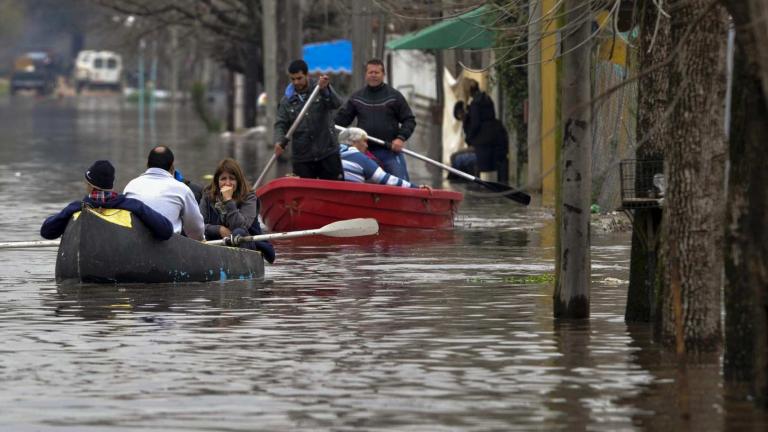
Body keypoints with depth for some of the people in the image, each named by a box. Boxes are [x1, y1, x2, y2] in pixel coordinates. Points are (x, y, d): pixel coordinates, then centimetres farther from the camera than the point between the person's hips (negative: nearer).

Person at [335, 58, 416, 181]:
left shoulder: (395, 96, 4)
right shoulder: (356, 97, 11)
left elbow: (409, 120, 4)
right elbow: (341, 119, 12)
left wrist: (401, 138, -11)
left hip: (390, 151, -3)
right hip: (366, 151, 3)